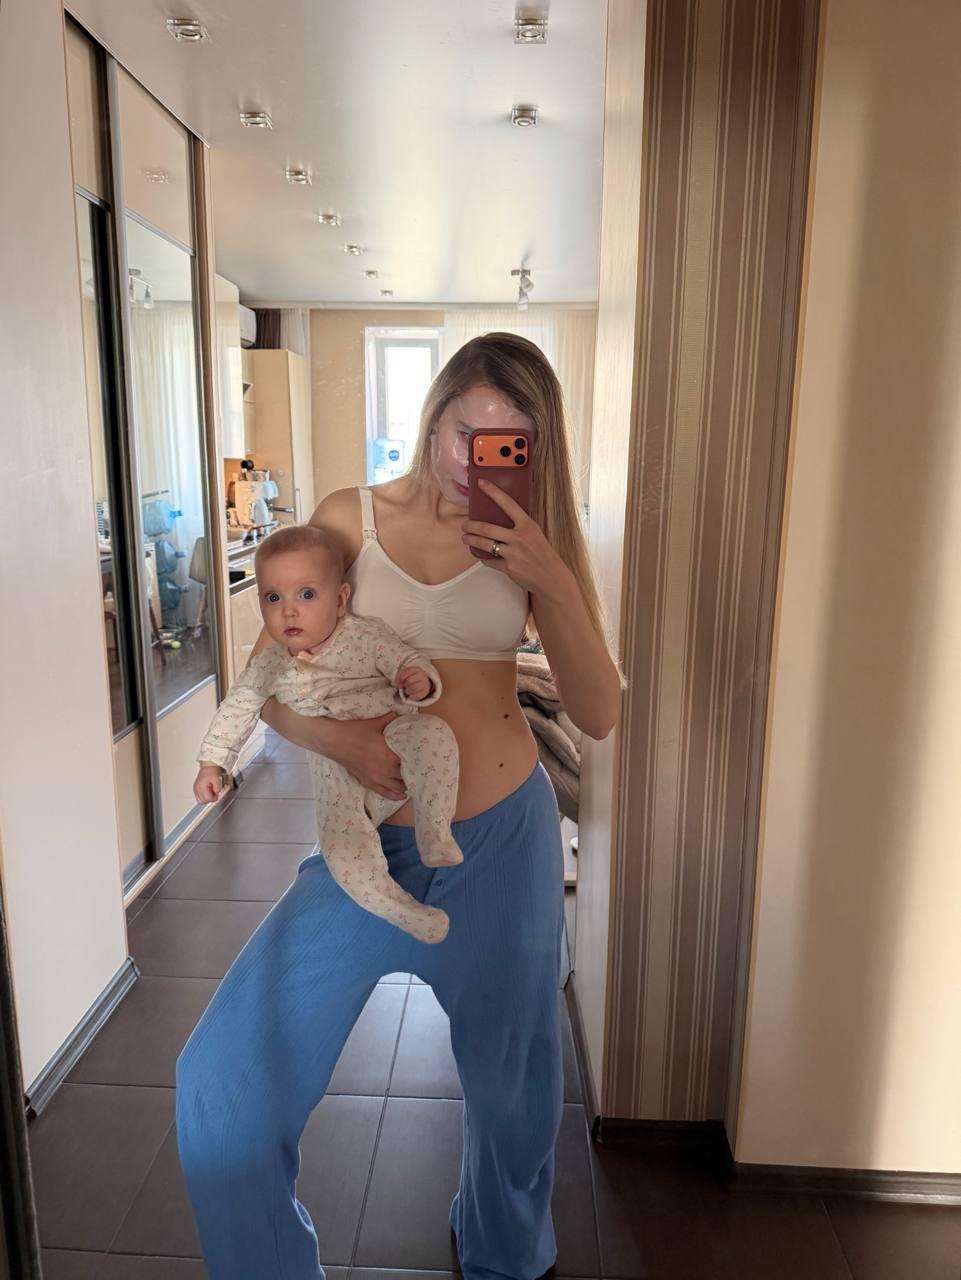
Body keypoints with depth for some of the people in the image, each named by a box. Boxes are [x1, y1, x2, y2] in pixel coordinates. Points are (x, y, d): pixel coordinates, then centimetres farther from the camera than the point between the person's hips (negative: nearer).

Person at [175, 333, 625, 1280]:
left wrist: (552, 580, -17)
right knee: (224, 1079, -6)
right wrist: (333, 736, -19)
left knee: (509, 1076, 18)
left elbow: (597, 715, -5)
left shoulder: (531, 541, 0)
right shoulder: (350, 518, -2)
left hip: (502, 839, 1)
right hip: (369, 839, 0)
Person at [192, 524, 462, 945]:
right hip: (340, 777, 2)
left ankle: (434, 834, -23)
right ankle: (409, 915, -6)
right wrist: (211, 762, 15)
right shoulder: (269, 666, 1)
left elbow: (411, 661, -10)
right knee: (342, 853, -22)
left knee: (432, 732, -34)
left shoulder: (367, 636, -10)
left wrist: (419, 683, -34)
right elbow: (237, 708, 16)